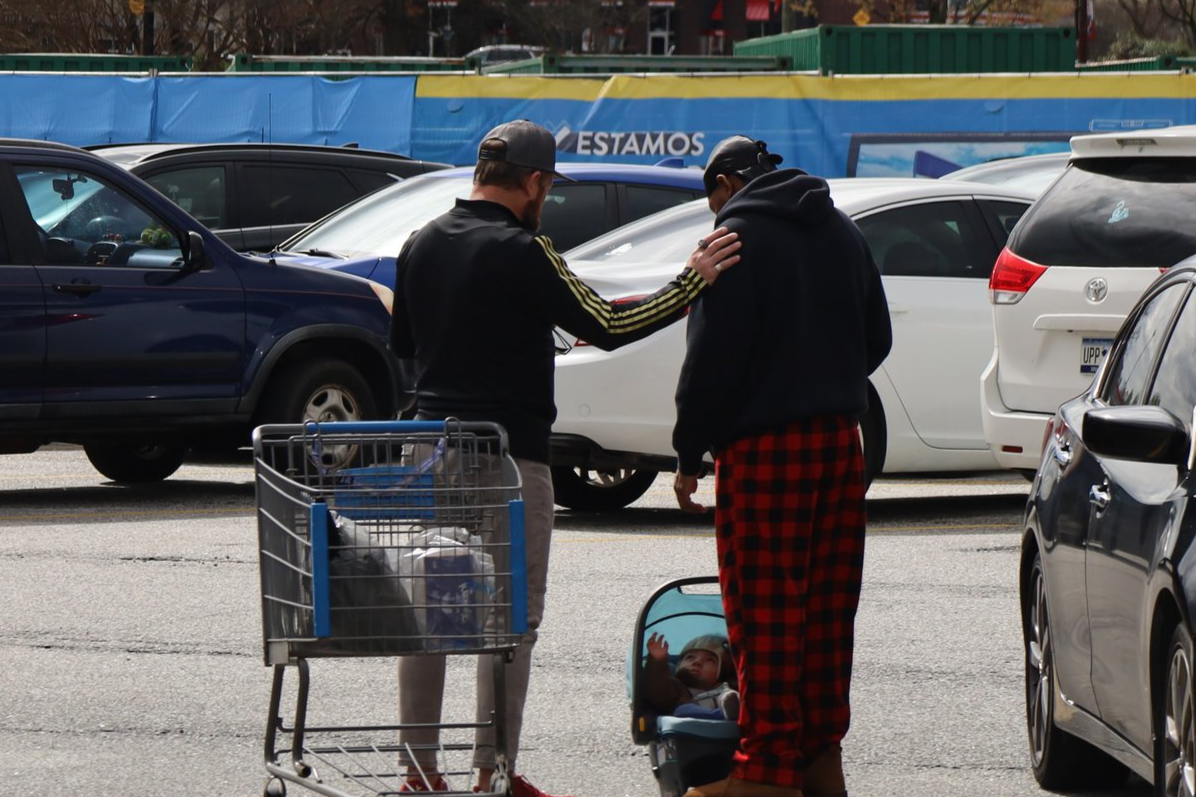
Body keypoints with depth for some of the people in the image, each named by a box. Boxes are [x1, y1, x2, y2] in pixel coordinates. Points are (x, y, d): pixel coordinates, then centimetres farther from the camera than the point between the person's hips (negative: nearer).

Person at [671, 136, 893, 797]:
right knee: (827, 607, 11)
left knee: (765, 611, -5)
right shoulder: (842, 233, 14)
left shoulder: (738, 238, -8)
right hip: (840, 440, 7)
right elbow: (876, 339, 20)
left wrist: (688, 454, -8)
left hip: (764, 446, -7)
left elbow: (713, 356, -12)